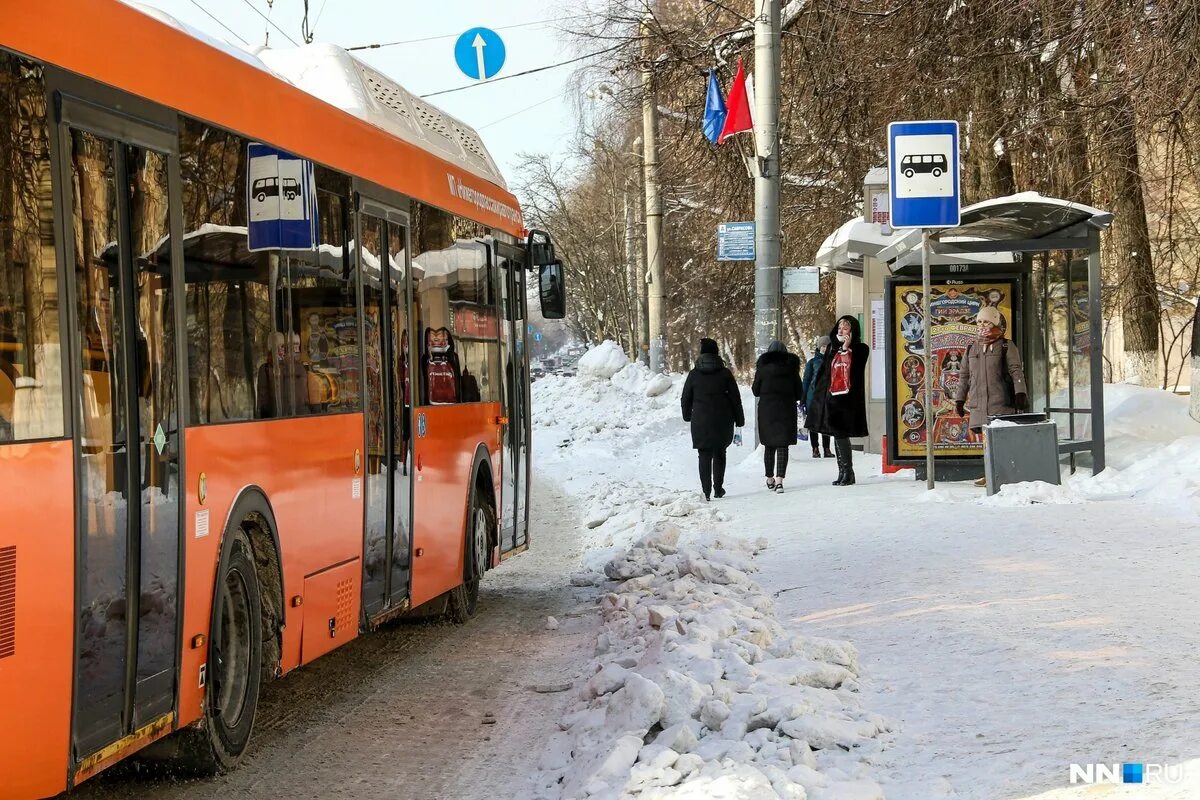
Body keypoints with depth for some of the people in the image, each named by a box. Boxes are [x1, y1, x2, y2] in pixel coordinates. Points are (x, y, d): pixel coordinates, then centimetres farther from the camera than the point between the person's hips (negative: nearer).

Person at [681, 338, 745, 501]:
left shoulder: (694, 374, -1)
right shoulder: (725, 373, -2)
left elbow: (686, 399, 6)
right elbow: (735, 398, 0)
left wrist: (687, 416, 22)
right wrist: (739, 419, 8)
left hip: (700, 421, 0)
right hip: (723, 421, 0)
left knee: (705, 456, 3)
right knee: (719, 454, 15)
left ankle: (706, 491, -4)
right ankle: (718, 488, 14)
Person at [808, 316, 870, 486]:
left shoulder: (860, 350, 0)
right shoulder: (832, 349, 14)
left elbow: (855, 372, -15)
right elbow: (823, 373, 15)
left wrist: (847, 350, -16)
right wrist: (817, 398, 10)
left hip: (848, 399, -5)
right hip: (831, 397, 5)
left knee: (841, 435, -10)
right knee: (838, 435, 7)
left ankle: (847, 473, -3)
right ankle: (843, 473, 14)